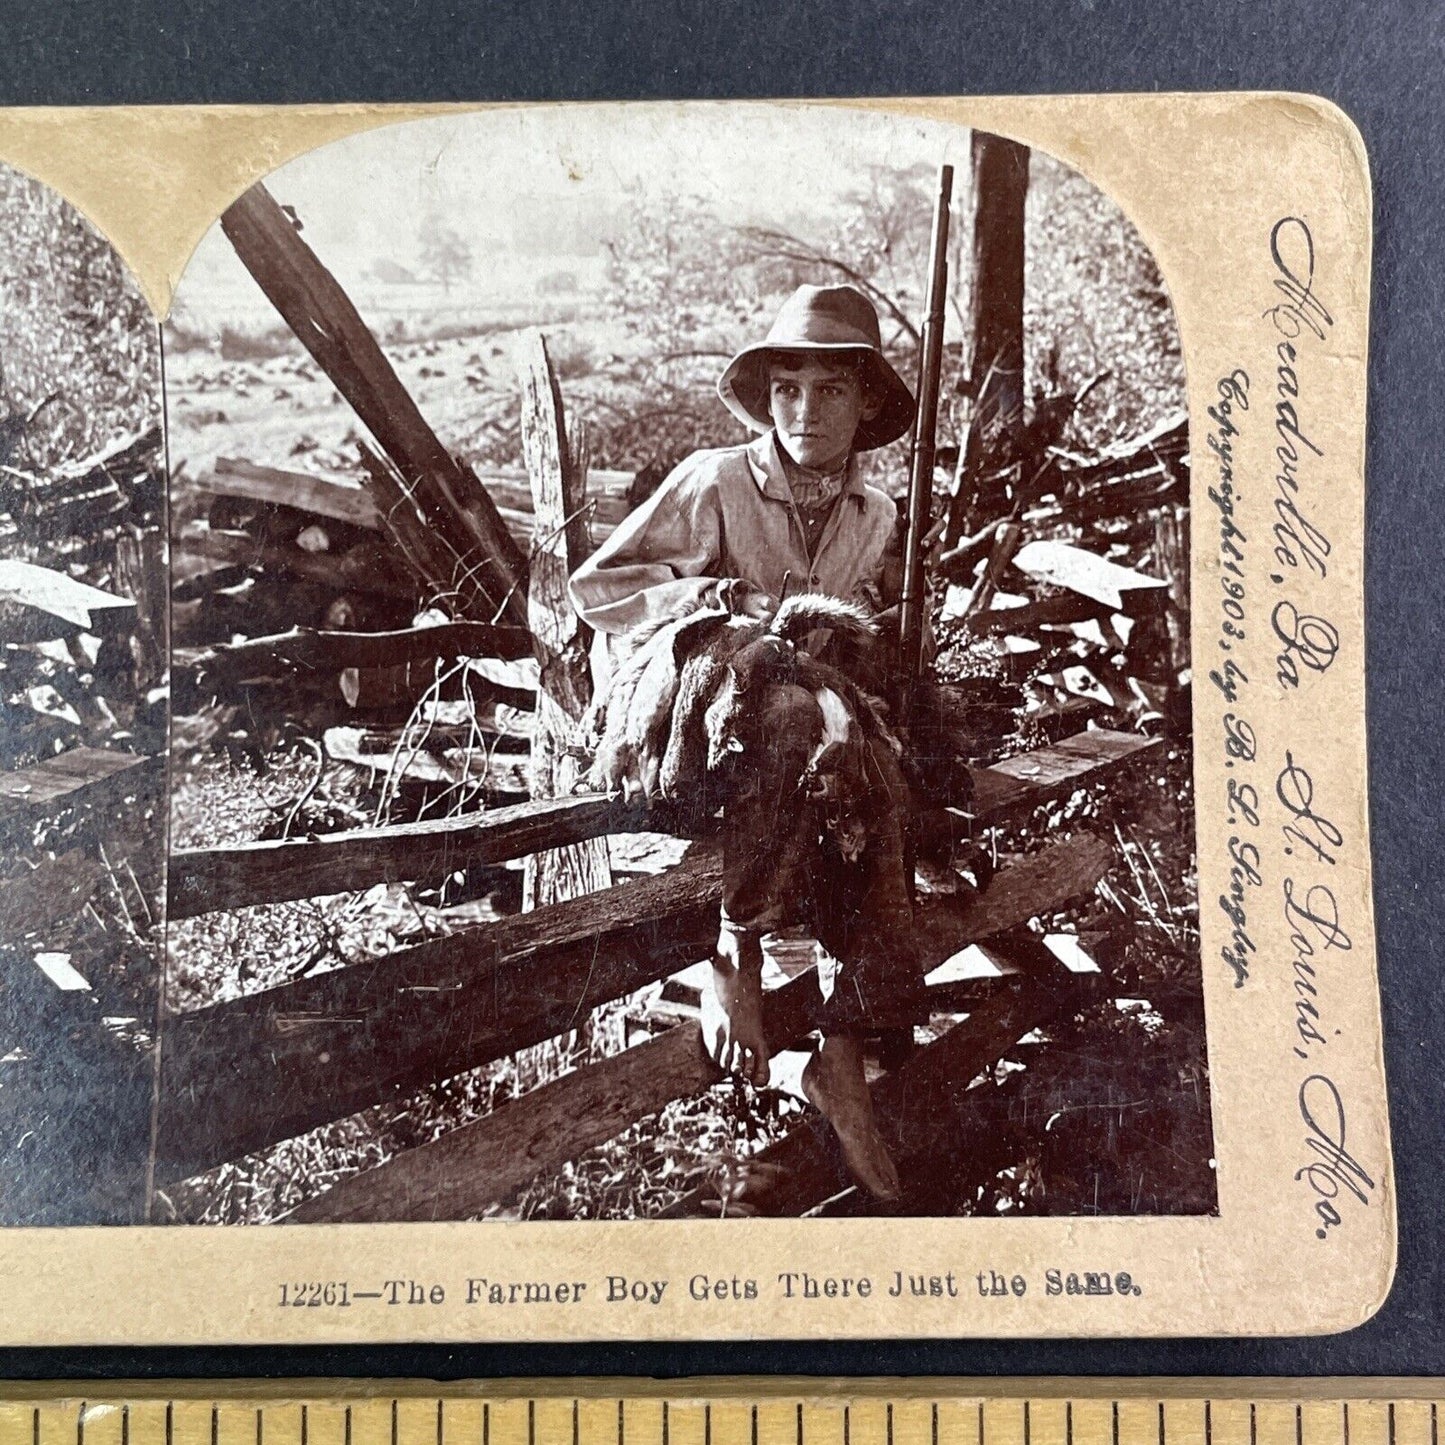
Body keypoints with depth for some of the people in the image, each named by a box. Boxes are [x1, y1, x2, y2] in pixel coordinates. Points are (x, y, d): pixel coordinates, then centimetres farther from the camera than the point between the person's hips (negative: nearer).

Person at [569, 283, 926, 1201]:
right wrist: (711, 597, -15)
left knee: (884, 786, -30)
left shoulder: (876, 516, 12)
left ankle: (845, 1054, -20)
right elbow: (596, 585, -2)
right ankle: (738, 951, -22)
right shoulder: (715, 482, -3)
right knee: (798, 720, -39)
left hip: (825, 717, 4)